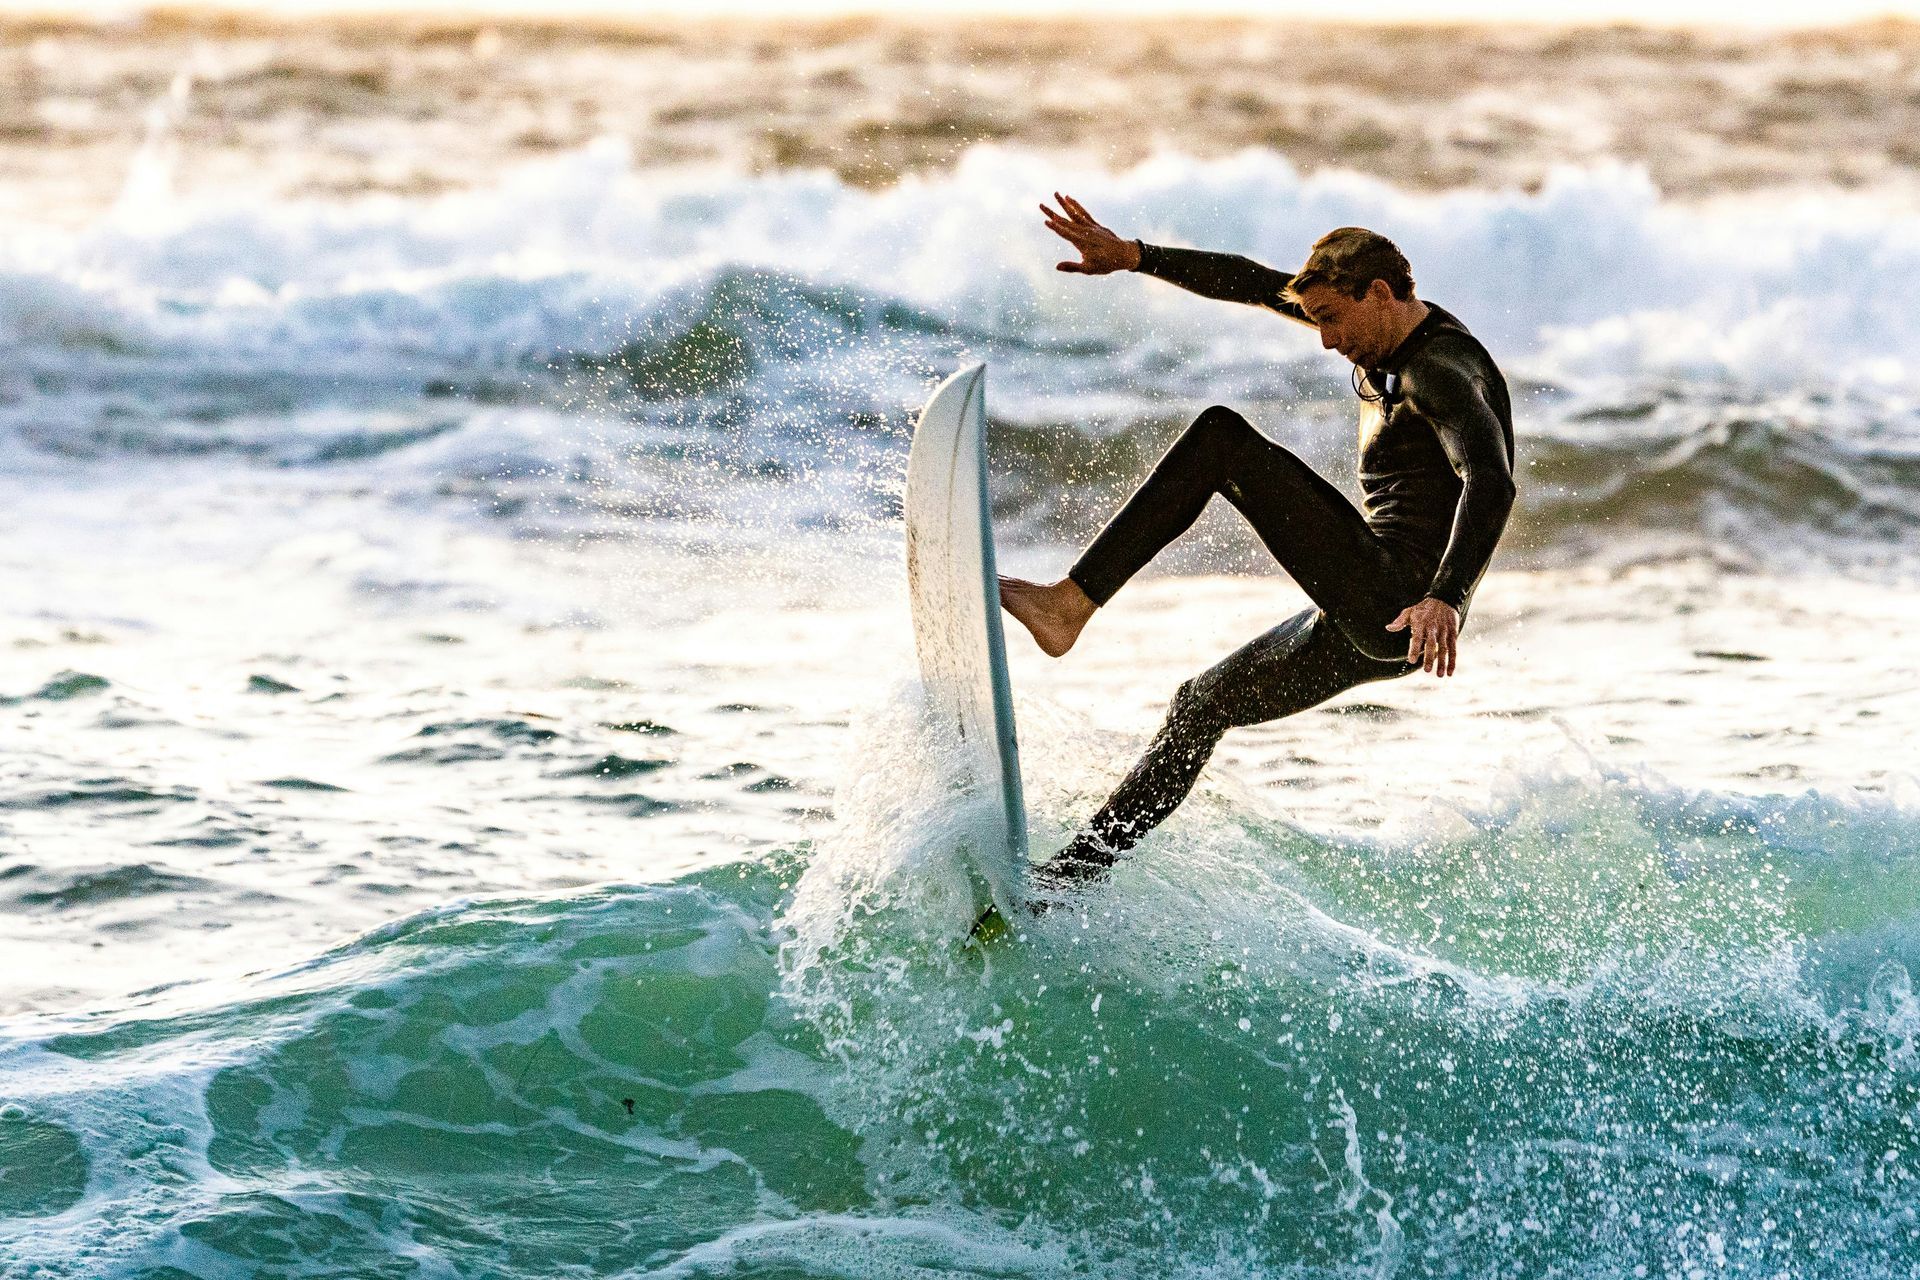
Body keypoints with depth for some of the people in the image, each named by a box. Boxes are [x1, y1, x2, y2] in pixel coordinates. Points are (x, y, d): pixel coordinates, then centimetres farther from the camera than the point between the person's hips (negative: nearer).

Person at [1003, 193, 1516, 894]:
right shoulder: (1386, 330, 14)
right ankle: (1077, 867, 23)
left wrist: (1446, 598, -46)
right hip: (1370, 624, 11)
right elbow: (1254, 283, 19)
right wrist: (1134, 256, 15)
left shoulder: (1442, 370, -15)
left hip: (1403, 609, -11)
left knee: (1221, 437, -16)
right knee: (1201, 704, 20)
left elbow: (1490, 483, -32)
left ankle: (1067, 605, -19)